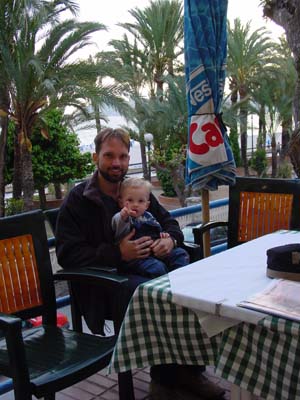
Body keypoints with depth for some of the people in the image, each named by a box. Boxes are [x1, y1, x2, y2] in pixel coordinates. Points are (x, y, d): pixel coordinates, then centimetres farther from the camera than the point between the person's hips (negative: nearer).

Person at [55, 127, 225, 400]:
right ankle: (167, 372, -8)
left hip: (146, 269, 6)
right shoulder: (77, 200, -2)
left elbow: (168, 221, 21)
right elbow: (67, 254, -10)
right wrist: (118, 253, -20)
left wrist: (171, 239, -5)